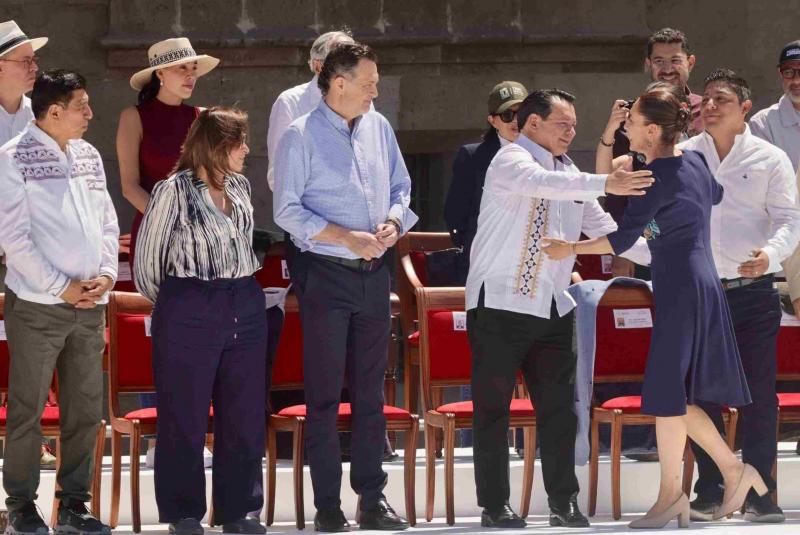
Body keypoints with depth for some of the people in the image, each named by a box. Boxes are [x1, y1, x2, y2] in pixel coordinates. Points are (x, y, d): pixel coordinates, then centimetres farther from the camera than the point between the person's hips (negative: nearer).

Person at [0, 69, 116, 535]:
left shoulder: (89, 156, 11)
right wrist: (60, 288, -13)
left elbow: (107, 222, 14)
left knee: (86, 409, 8)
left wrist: (106, 274, -3)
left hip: (89, 303, 6)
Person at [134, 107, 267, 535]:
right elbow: (146, 261, 1)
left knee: (246, 417, 6)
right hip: (188, 317, -6)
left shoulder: (240, 187, 11)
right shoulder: (174, 191, -7)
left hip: (246, 310, 6)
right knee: (185, 418, 0)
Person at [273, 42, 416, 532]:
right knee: (324, 395, -2)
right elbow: (288, 210, -12)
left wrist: (394, 223, -4)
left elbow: (401, 189, 17)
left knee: (371, 391, 9)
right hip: (325, 275, -5)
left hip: (374, 272, 5)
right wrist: (348, 238, -18)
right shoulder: (302, 137, -9)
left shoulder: (379, 128, 8)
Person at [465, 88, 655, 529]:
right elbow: (540, 183, -31)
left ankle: (563, 503, 10)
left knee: (559, 407, 4)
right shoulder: (511, 161, -9)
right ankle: (493, 505, 5)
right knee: (493, 409, 0)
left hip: (552, 307, 7)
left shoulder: (569, 174, 15)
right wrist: (605, 185, -41)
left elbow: (601, 225, 19)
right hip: (500, 303, -7)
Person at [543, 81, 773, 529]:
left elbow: (622, 240, -18)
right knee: (675, 394, 13)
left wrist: (570, 249, -8)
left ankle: (671, 494, 4)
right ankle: (733, 469, 15)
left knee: (667, 394, -2)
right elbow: (715, 194, 31)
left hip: (681, 290, -9)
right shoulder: (694, 161, 8)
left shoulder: (660, 175, -17)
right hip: (701, 286, 9)